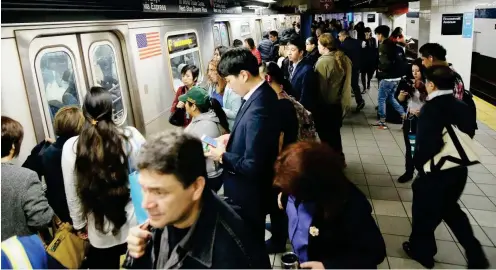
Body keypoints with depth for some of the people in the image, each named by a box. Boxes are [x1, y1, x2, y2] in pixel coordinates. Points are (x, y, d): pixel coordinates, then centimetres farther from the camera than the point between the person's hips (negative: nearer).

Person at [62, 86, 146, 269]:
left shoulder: (71, 147, -10)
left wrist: (79, 224, 13)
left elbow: (72, 194, -1)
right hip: (137, 224, 0)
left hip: (101, 231, 1)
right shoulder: (131, 137, -13)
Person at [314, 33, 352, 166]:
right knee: (334, 132, 21)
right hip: (338, 103, 7)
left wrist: (315, 103, -9)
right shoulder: (344, 59, 2)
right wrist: (344, 101, 17)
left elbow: (321, 86, -19)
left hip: (325, 105, -7)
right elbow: (347, 83, 9)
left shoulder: (323, 61, -20)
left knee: (326, 135, 7)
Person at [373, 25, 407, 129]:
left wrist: (380, 69, -5)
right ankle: (404, 115, 15)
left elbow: (386, 62, -22)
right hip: (396, 77, 9)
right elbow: (397, 60, 14)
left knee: (381, 99, 3)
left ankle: (382, 121, 9)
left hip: (388, 78, -9)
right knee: (391, 97, 21)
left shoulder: (383, 46, -14)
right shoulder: (392, 44, 12)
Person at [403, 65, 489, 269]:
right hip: (459, 169, 7)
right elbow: (468, 136, 5)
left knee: (424, 210, 14)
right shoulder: (462, 108, 0)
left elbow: (425, 144, -21)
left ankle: (421, 250, 34)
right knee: (450, 208, 26)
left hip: (435, 171, -7)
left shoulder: (430, 109, -20)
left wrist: (419, 165, -7)